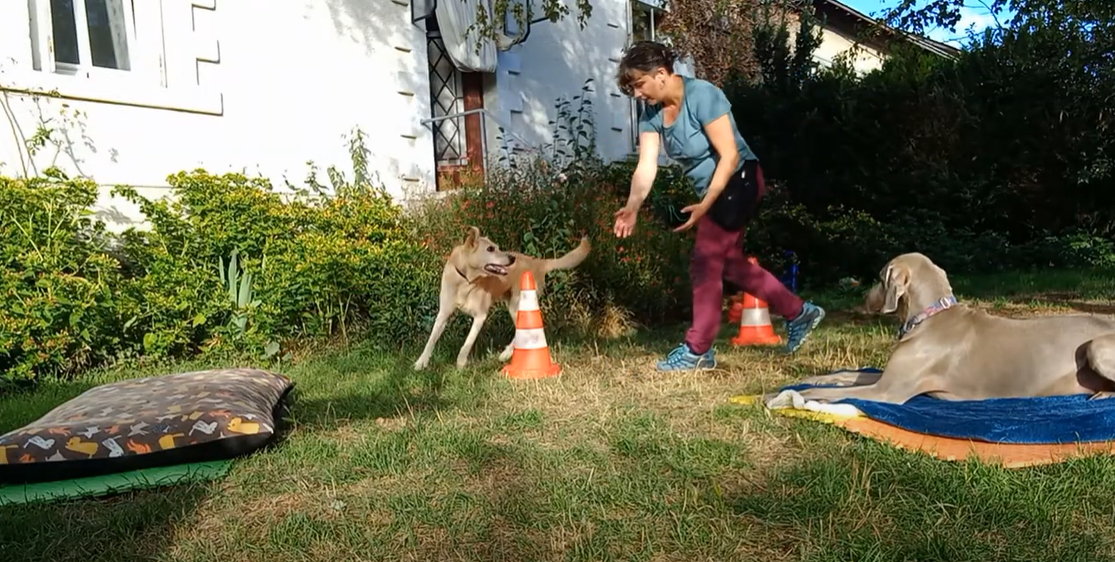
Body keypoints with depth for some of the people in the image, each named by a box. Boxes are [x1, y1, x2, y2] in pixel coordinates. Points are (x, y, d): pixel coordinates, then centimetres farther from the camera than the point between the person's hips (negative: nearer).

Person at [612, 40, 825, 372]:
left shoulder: (702, 95, -23)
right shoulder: (652, 113, -2)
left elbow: (729, 156, -25)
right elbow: (646, 166, -10)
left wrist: (704, 205, -32)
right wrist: (632, 207, -27)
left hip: (738, 182, -9)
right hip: (713, 190, 9)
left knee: (705, 263, -10)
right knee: (728, 262, 14)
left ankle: (698, 350, 0)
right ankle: (799, 313, 28)